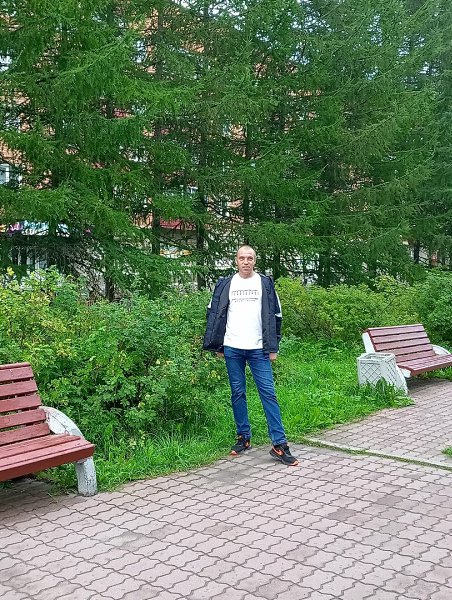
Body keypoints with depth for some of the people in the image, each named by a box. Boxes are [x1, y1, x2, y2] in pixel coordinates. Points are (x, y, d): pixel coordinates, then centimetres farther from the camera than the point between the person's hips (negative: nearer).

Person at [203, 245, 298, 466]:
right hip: (232, 348, 2)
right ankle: (243, 437, 20)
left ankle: (279, 444, -3)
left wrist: (273, 347, -1)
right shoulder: (225, 284, 7)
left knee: (268, 393, -5)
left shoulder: (265, 283, 5)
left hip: (258, 348, -2)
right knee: (237, 393, 8)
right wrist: (217, 346, 6)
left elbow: (275, 315, 5)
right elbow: (215, 314, 10)